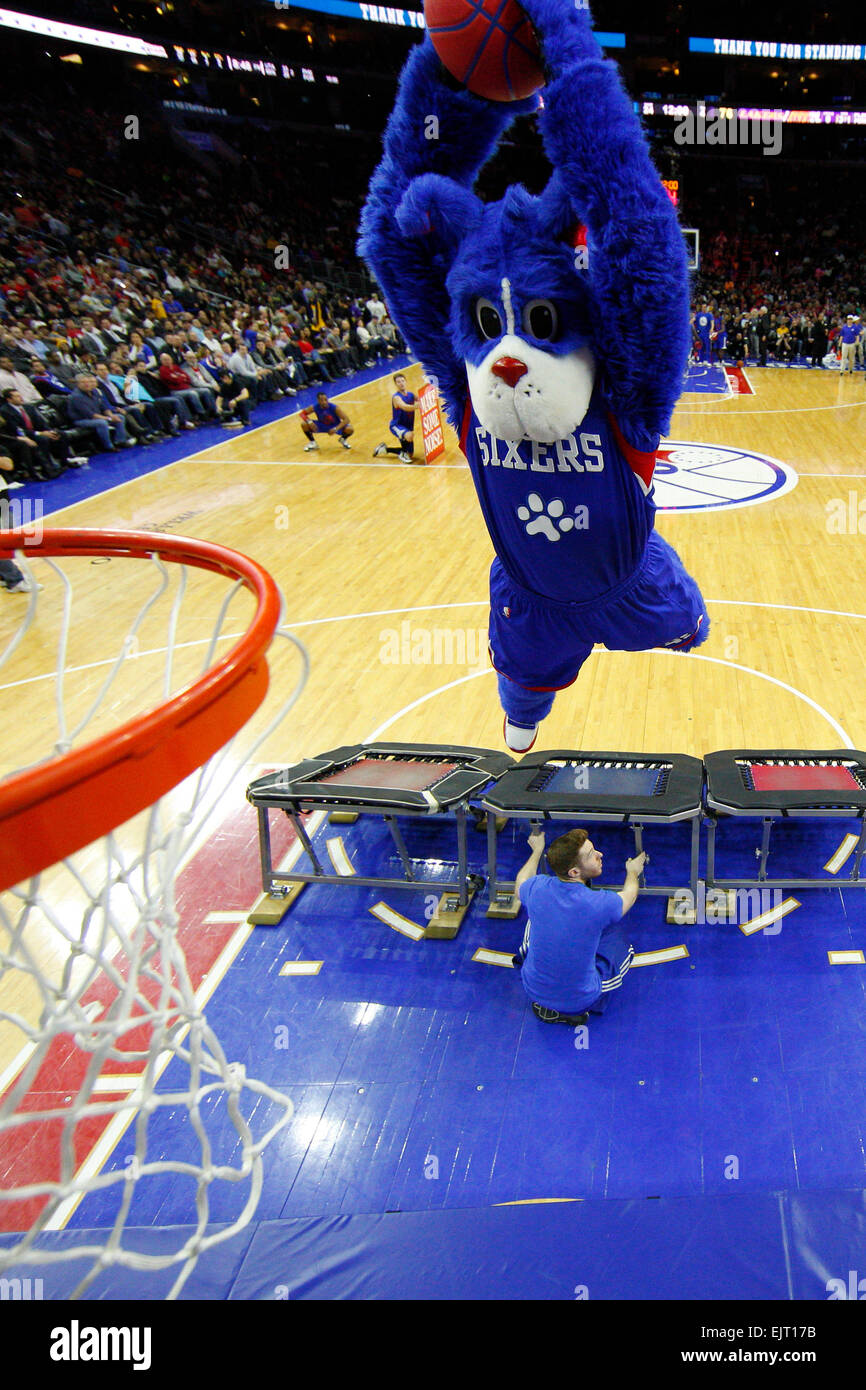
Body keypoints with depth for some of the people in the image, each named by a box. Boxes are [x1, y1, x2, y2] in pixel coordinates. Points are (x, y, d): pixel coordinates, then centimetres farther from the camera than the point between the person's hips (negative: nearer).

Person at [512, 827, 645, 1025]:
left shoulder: (537, 888, -19)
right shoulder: (599, 904, -28)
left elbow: (520, 885, 10)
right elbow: (629, 895, -2)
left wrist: (537, 850, 25)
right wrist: (633, 871, 21)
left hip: (533, 989, 3)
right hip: (580, 1001, -3)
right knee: (620, 940, 22)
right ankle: (572, 1008, 9)